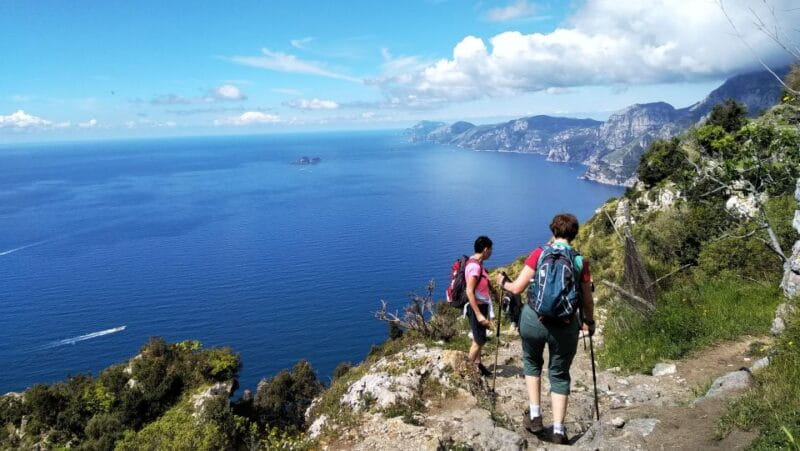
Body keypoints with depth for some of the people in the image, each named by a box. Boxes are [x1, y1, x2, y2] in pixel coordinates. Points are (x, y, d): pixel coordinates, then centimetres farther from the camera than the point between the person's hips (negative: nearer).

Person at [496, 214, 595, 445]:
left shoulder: (539, 254, -3)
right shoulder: (581, 261, 0)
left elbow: (517, 288, -4)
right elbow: (587, 301, 6)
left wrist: (503, 282, 18)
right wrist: (589, 322, 25)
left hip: (534, 320, 0)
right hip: (565, 326, 1)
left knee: (532, 362, 26)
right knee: (559, 375, 17)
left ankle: (534, 415, 22)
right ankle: (558, 429, 15)